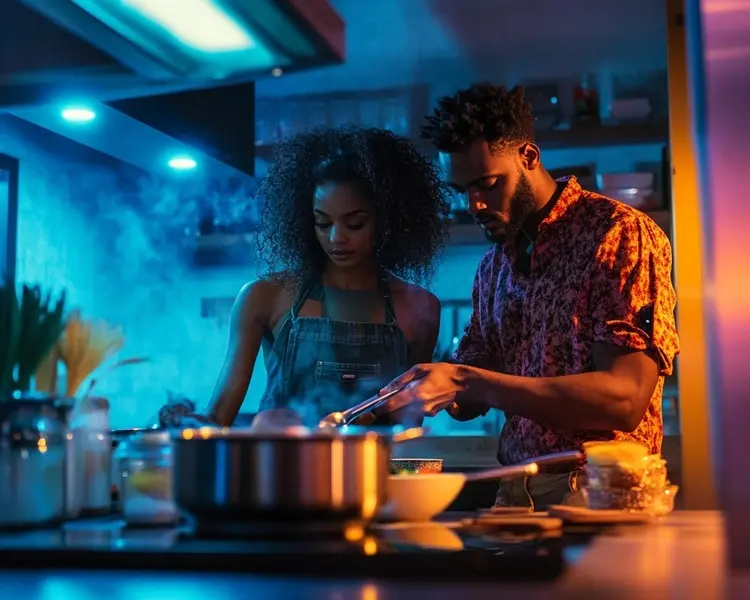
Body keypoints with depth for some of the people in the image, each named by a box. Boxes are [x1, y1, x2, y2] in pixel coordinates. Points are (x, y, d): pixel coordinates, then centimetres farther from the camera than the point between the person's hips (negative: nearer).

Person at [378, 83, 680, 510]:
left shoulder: (619, 233, -8)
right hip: (515, 491, 6)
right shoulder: (495, 265, 14)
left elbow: (624, 400, -17)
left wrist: (465, 382, -22)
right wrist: (425, 392, -4)